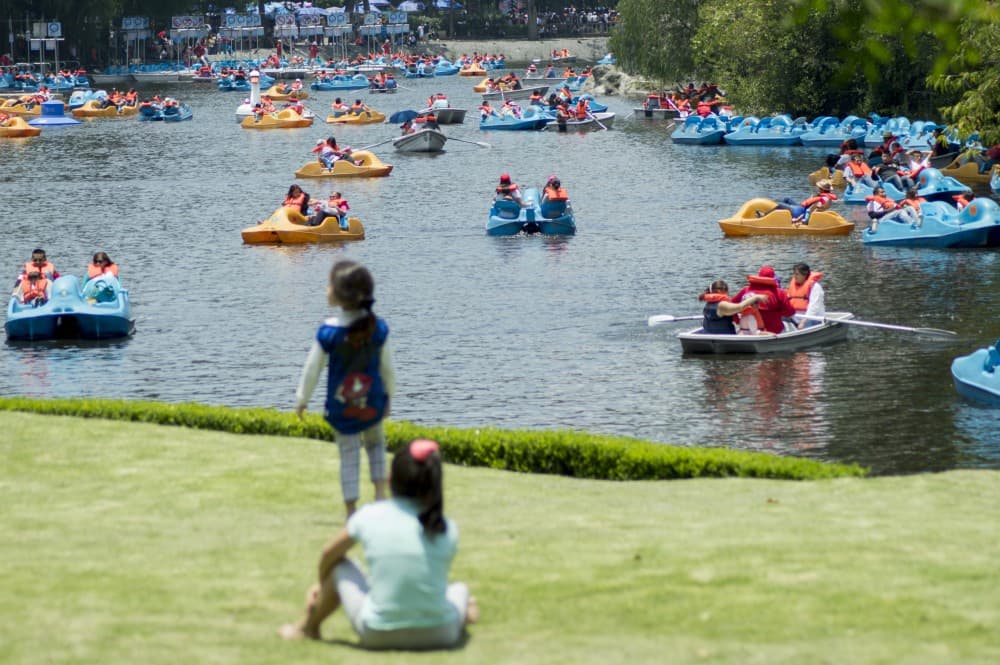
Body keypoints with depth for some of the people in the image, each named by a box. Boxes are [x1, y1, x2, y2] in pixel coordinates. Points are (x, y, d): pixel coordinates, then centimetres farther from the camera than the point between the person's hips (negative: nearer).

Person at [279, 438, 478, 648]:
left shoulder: (369, 517, -5)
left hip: (379, 636, -1)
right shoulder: (448, 530, -4)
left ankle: (308, 626, 38)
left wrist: (322, 586, 33)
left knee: (338, 567, 24)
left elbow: (328, 555, 12)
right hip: (440, 636, 1)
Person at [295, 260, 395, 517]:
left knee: (348, 454, 7)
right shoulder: (379, 328, -10)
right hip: (373, 404, 2)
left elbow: (312, 369, -8)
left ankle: (351, 511, 9)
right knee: (375, 443, 25)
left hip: (340, 407, -2)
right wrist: (389, 396, 16)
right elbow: (387, 367, 0)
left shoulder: (328, 332, -17)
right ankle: (380, 494, 11)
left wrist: (301, 400, 6)